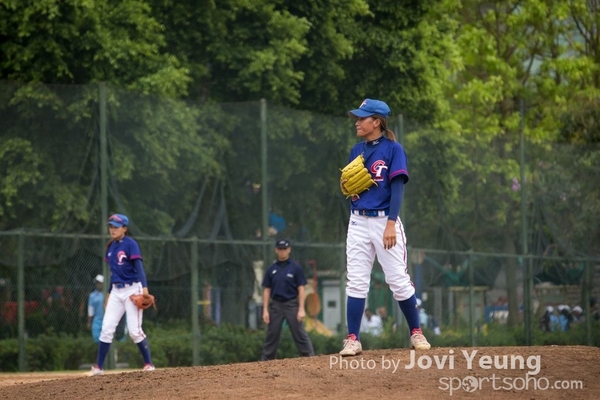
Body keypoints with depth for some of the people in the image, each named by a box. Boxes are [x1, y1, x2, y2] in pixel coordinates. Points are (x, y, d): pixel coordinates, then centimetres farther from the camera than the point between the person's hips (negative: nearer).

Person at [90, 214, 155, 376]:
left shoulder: (130, 244, -9)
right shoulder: (111, 246, 12)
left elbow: (139, 267, -16)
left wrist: (144, 287, -27)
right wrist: (109, 293, 19)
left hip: (132, 289, -7)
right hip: (116, 291, 7)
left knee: (134, 330, -8)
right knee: (106, 329, 0)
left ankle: (149, 364, 4)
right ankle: (98, 367, 3)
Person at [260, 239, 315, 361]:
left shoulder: (295, 268, 0)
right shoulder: (271, 269, 8)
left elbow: (301, 289, -2)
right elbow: (267, 290, 10)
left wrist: (301, 309, -10)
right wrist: (265, 310, 3)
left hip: (291, 305, -3)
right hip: (275, 305, 3)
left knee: (299, 333, -7)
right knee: (272, 335, 6)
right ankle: (265, 360, 10)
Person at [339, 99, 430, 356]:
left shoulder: (393, 149, -6)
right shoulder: (357, 151, 12)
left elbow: (397, 188, -12)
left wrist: (391, 224, -21)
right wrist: (347, 187, -4)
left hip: (384, 221, -5)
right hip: (358, 222, 5)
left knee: (399, 281, -3)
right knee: (356, 282, 0)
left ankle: (416, 333, 10)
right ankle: (353, 340, 0)